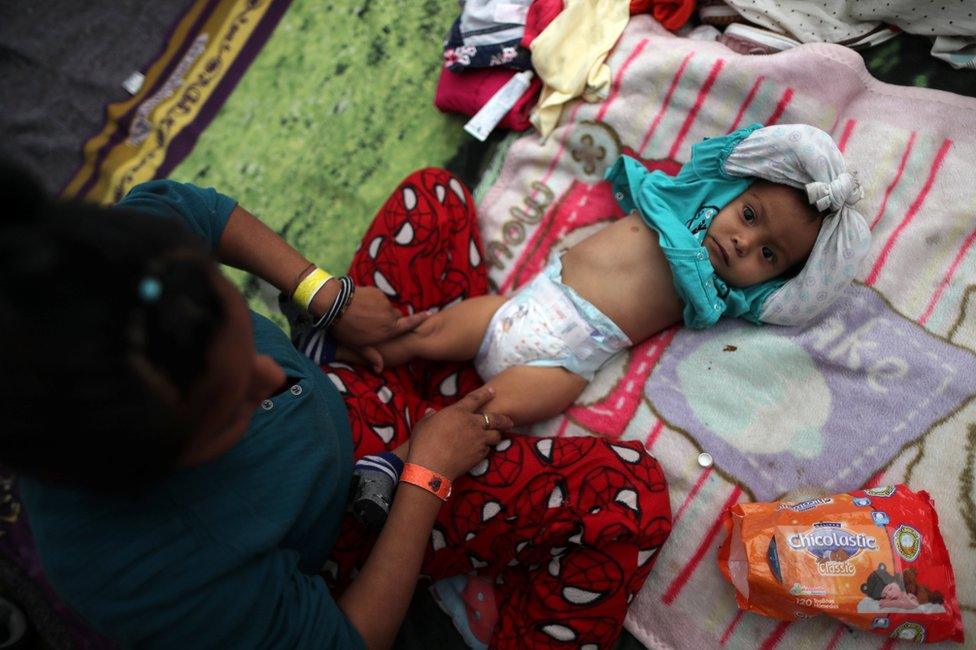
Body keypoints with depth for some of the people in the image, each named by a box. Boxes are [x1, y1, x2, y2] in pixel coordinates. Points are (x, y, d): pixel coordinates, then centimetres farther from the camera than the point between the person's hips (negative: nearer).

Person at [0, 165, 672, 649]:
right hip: (347, 526, -6)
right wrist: (428, 476, -20)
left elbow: (172, 203, -4)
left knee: (432, 196, 6)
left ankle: (458, 398, 20)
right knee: (630, 498, -20)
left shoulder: (108, 264, -30)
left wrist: (330, 298, -11)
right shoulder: (155, 581, -41)